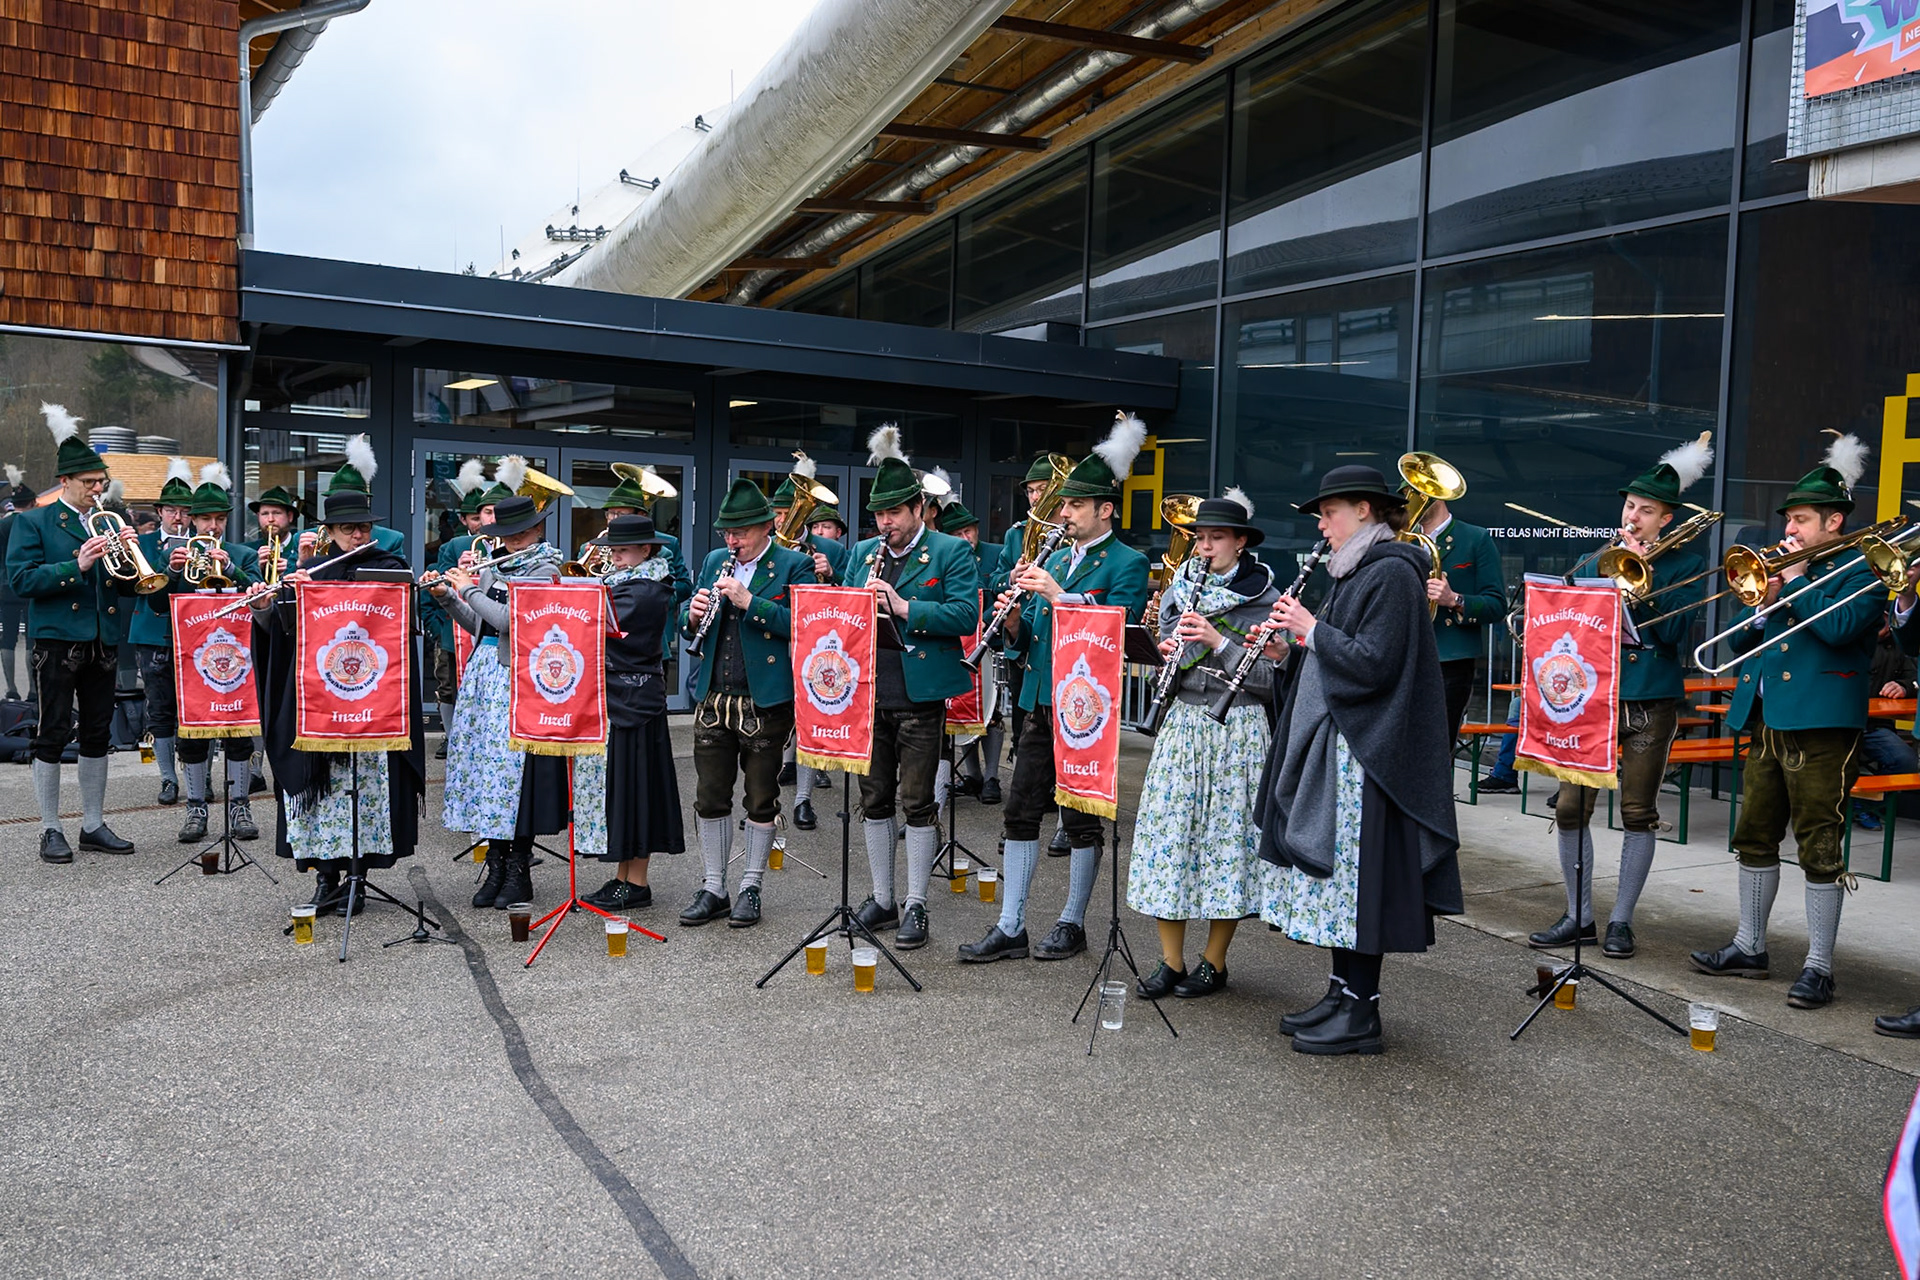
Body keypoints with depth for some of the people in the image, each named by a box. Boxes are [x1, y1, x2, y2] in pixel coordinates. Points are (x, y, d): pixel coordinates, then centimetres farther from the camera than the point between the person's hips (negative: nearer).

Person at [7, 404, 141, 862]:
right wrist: (76, 566, -20)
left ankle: (93, 825, 18)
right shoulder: (32, 523, 1)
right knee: (52, 734, 0)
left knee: (98, 734, 9)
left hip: (103, 640, 5)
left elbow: (128, 586, 12)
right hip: (57, 638, -5)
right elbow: (21, 579, -10)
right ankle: (50, 829, 9)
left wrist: (127, 557, -8)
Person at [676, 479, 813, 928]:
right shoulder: (714, 561, 13)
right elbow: (686, 621, 16)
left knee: (761, 799, 6)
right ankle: (713, 888, 21)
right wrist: (693, 615, -7)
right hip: (713, 699, 5)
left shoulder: (794, 566, -4)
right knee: (710, 796, 9)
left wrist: (748, 601, -22)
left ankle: (750, 888, 20)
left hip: (766, 701, -5)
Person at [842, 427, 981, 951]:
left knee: (916, 802, 1)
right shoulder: (864, 553, 14)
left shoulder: (951, 552, -3)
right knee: (874, 798, 11)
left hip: (921, 696, -5)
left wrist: (903, 606, -23)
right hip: (869, 692, 5)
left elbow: (965, 616, -15)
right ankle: (881, 899, 24)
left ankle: (915, 906, 13)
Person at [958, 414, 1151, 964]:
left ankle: (1072, 924, 20)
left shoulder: (1127, 563, -5)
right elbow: (1025, 639, 15)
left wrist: (1056, 595, -20)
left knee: (1081, 819, 5)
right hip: (1040, 704, 7)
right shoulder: (1054, 559, 15)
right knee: (1020, 812, 7)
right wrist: (1014, 614, -6)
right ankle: (1010, 927, 14)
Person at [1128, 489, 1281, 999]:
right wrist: (1167, 653, -7)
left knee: (1227, 832, 1)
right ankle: (1171, 961, 12)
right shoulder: (1179, 590, 10)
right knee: (1168, 827, 1)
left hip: (1238, 731, -4)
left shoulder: (1265, 598, -3)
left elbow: (1270, 681, -9)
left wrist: (1218, 641, -18)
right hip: (1183, 722, 4)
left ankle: (1213, 962, 16)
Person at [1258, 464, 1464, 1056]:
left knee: (1357, 879, -5)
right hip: (1332, 746, 10)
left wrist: (1312, 630, -13)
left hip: (1364, 753, -10)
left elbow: (1373, 663, -22)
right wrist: (1297, 638, 6)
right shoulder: (1355, 571, 17)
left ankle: (1360, 1016, 3)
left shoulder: (1393, 572, -14)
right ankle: (1341, 992, 22)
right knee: (1333, 874, 13)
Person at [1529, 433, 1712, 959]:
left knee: (1638, 815, 4)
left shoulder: (1684, 565, 3)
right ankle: (1579, 917, 14)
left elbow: (1672, 629, -11)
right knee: (1571, 808, 0)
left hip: (1652, 703, -3)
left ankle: (1621, 921, 16)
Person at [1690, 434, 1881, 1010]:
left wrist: (1796, 577, -10)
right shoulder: (1782, 568, 18)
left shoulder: (1861, 571, -2)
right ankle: (1750, 947, 25)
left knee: (1819, 848, -3)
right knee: (1755, 837, 13)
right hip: (1766, 722, 8)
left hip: (1822, 725, -7)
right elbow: (1740, 642, 15)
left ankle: (1819, 966, 6)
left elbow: (1839, 627, -20)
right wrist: (1764, 605, -3)